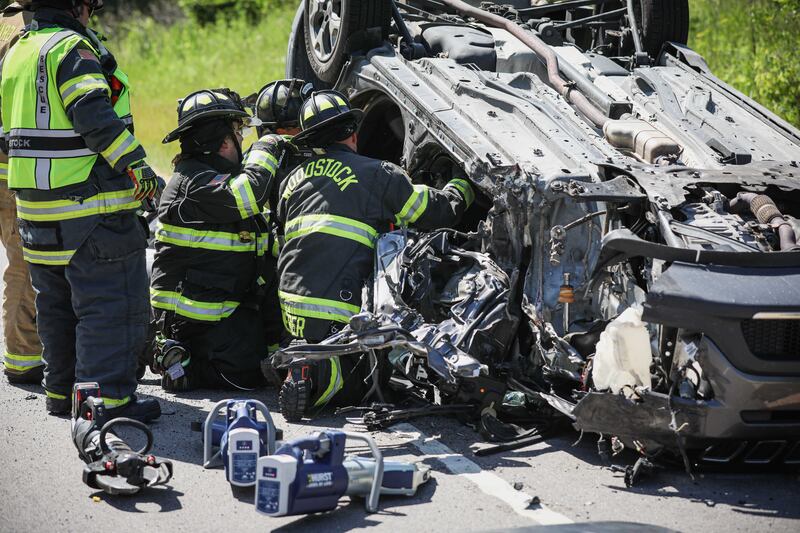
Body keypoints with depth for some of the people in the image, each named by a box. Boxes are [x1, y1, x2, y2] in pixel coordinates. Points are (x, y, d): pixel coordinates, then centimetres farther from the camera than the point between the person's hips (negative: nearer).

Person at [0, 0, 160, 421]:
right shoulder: (71, 48, -12)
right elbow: (94, 116, -23)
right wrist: (136, 166, -21)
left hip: (36, 208, 9)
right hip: (90, 206, -9)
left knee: (57, 306, 17)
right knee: (110, 306, -5)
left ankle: (61, 391, 24)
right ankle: (106, 398, -8)